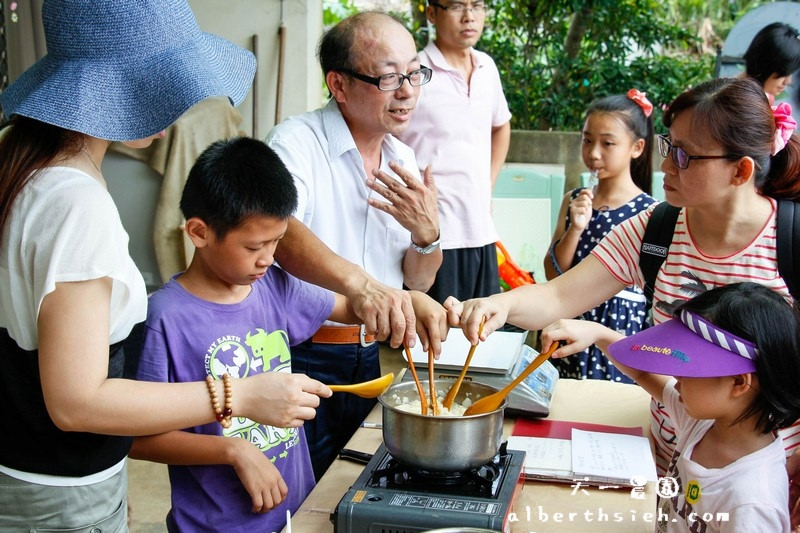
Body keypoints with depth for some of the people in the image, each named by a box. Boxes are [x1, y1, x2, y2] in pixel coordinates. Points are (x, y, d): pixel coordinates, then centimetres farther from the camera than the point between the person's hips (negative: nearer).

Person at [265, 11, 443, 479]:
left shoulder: (404, 160, 7)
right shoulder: (296, 142, -14)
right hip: (304, 357, -6)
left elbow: (417, 282, 9)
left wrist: (426, 232, -12)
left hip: (371, 355, 6)